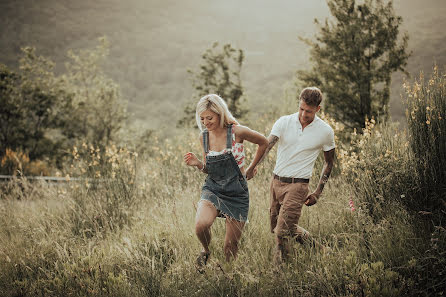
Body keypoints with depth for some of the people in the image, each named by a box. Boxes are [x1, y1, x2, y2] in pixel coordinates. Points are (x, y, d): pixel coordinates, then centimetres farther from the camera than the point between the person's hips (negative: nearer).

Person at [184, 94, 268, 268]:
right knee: (201, 224, -27)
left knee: (231, 246, 1)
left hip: (237, 193, -2)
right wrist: (197, 164, -8)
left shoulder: (237, 132, -12)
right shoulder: (204, 136, 3)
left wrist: (251, 168, 11)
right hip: (212, 189, 2)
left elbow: (263, 143, 6)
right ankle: (206, 251, 5)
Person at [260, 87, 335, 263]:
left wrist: (318, 193, 5)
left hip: (297, 185, -4)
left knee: (283, 230, -14)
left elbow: (329, 163, 9)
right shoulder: (284, 122, -3)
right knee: (275, 227, 13)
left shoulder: (325, 132, -4)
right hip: (276, 181, 4)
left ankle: (280, 267, 8)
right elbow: (266, 146, -14)